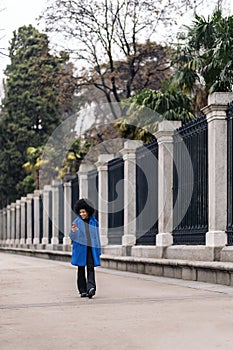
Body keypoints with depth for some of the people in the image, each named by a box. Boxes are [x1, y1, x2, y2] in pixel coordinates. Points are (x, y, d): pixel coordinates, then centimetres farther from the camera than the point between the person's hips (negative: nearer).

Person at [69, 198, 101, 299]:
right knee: (81, 269, 5)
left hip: (91, 248, 0)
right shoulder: (77, 222, 2)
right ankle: (83, 291, 10)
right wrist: (73, 231, -24)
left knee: (90, 268, -12)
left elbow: (97, 236, 12)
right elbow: (72, 237, -1)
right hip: (80, 248, 0)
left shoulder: (94, 222, 7)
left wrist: (98, 250, 10)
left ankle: (91, 288, -22)